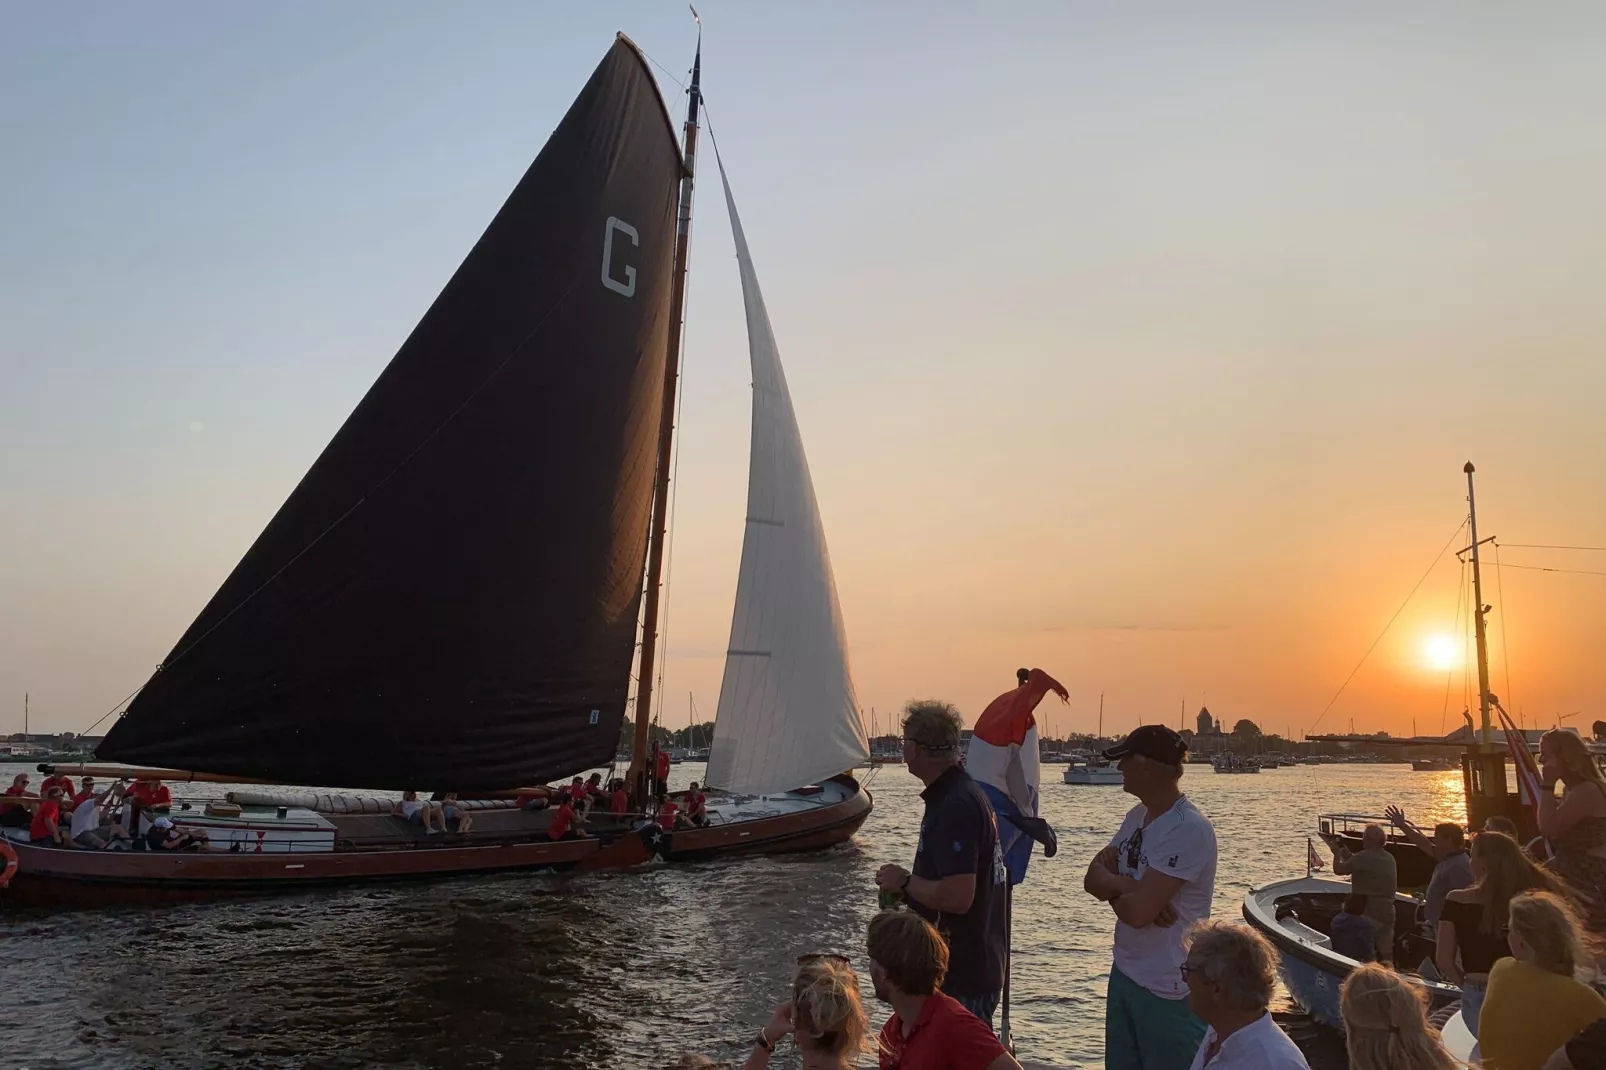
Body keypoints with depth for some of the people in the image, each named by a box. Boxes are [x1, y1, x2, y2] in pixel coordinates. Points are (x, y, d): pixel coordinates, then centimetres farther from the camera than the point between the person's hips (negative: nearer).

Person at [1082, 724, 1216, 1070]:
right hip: (1124, 974, 8)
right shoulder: (1137, 816, 7)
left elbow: (1136, 911, -26)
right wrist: (1130, 887, -16)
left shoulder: (1189, 829, -22)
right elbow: (1093, 876, 4)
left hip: (1169, 989, -8)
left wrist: (1113, 887, -5)